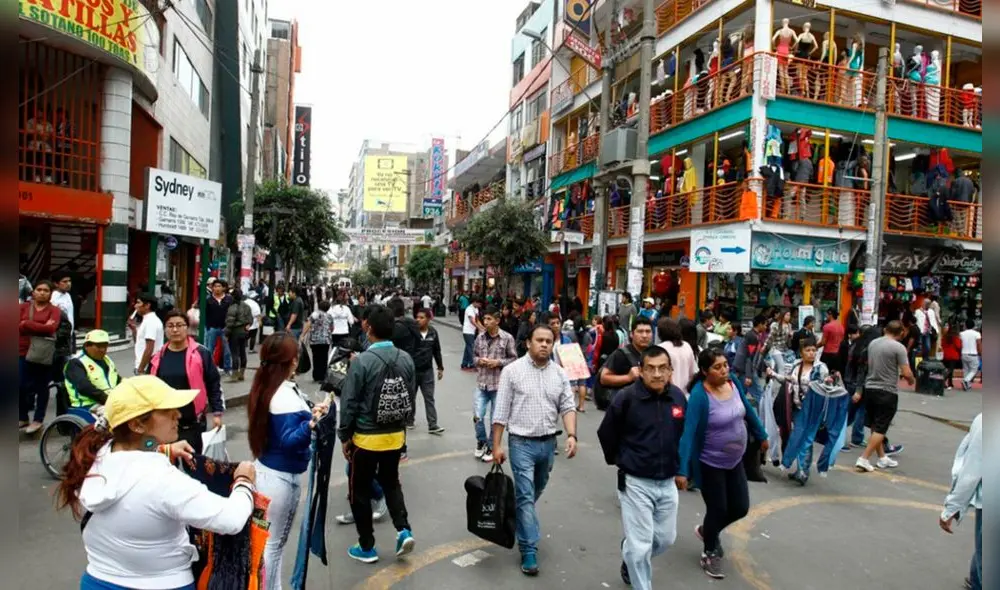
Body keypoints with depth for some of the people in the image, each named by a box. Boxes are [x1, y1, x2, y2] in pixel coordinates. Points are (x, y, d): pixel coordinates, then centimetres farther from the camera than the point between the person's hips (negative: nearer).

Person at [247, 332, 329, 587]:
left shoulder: (264, 387, 3)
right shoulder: (286, 397, -24)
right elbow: (288, 441, -28)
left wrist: (308, 414, 16)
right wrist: (311, 424, -42)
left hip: (265, 469, 9)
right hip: (282, 477, -9)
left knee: (268, 540, 21)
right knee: (274, 543, 7)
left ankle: (269, 585, 34)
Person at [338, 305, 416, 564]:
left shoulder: (362, 361, -19)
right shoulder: (406, 359, -5)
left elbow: (349, 403, -14)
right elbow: (410, 396, 4)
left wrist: (344, 436, -2)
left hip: (366, 437, -4)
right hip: (396, 435, 5)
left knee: (360, 491, 14)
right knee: (391, 482, 25)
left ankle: (366, 547, 24)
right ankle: (404, 530, 11)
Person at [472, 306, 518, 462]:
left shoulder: (507, 338, -8)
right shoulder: (480, 337, 2)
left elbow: (514, 359, -3)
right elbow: (474, 355, 12)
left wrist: (498, 362, -16)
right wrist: (478, 361, -9)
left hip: (499, 384, -3)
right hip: (481, 383, 3)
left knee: (495, 418, 9)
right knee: (478, 416, 2)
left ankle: (491, 447, 26)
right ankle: (481, 442, 29)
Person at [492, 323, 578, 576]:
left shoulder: (560, 373, 3)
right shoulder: (512, 371, -8)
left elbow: (568, 406, 2)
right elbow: (501, 412, -7)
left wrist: (571, 435, -14)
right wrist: (497, 445, -8)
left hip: (548, 442, 4)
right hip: (522, 443, -4)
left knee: (534, 493, 20)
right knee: (526, 496, -5)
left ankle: (519, 521, 46)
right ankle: (529, 550, 4)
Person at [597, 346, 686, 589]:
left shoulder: (679, 396, -4)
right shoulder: (626, 398, -18)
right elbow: (605, 434, -4)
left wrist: (678, 464, 15)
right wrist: (618, 461, 5)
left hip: (668, 482, 5)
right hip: (636, 483, -5)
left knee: (666, 538, 17)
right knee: (640, 545, 0)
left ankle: (630, 557, 45)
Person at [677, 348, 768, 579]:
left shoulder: (733, 383, -9)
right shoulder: (699, 395, -27)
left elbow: (748, 411, 9)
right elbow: (688, 433, -30)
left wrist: (762, 436, 20)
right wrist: (682, 470, -34)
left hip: (735, 461, 6)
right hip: (710, 464, -6)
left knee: (741, 508, 14)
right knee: (717, 510, 6)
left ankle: (706, 530, 42)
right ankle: (710, 553, 34)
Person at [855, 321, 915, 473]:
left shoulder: (873, 343, 6)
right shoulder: (898, 347, -12)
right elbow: (906, 373, -13)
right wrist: (912, 381, 9)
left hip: (870, 388, 6)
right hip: (888, 392, -6)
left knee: (875, 426, 15)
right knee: (880, 429, 0)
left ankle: (882, 458, 26)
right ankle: (863, 459, -4)